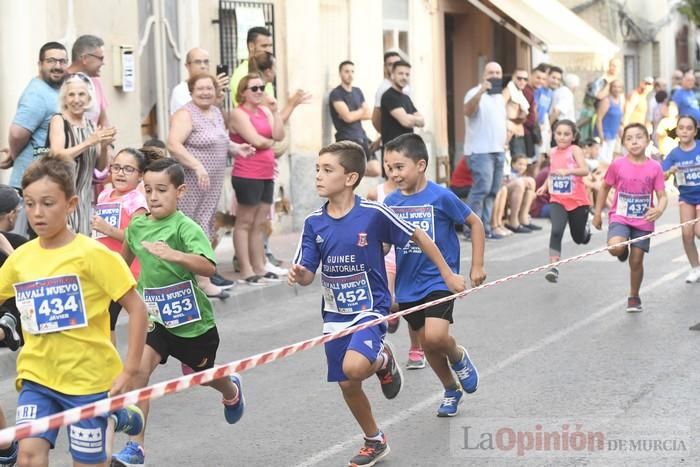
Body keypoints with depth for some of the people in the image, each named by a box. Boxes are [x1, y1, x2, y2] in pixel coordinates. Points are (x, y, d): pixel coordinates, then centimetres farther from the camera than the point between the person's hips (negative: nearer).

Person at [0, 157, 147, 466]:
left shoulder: (91, 254, -12)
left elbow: (136, 308, -10)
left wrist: (129, 371, -12)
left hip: (89, 377, -3)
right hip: (37, 377, 3)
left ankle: (118, 419, 32)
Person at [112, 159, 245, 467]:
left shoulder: (185, 227, -21)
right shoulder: (137, 225, -4)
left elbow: (209, 267, -36)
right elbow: (127, 253, 20)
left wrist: (176, 255, -52)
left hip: (192, 318, -3)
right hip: (156, 317, 3)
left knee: (196, 373, 20)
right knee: (139, 369, -19)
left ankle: (232, 391, 58)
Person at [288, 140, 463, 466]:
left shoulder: (374, 214, -16)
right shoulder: (314, 222, -4)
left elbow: (418, 236, -3)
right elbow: (308, 274, -1)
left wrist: (448, 274, 2)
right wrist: (299, 274, -25)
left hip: (370, 308, -5)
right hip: (335, 313, 5)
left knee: (354, 367, -29)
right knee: (347, 386, 10)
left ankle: (383, 359, 7)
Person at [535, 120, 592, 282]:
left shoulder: (575, 150, -12)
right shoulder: (553, 153, 3)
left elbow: (584, 170, -27)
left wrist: (568, 171, -43)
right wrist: (545, 186, 8)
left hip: (578, 201, -2)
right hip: (558, 201, 2)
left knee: (579, 238, 13)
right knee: (556, 231, -21)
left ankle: (586, 229, 49)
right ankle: (553, 267, -20)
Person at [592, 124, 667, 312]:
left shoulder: (655, 167, -7)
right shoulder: (617, 165, -7)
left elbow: (662, 196, -5)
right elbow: (605, 188, 7)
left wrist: (659, 210, -27)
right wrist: (597, 214, 8)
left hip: (643, 221, 1)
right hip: (620, 217, -1)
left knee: (636, 261, 2)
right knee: (615, 248, -27)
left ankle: (634, 296, 26)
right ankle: (624, 249, 12)